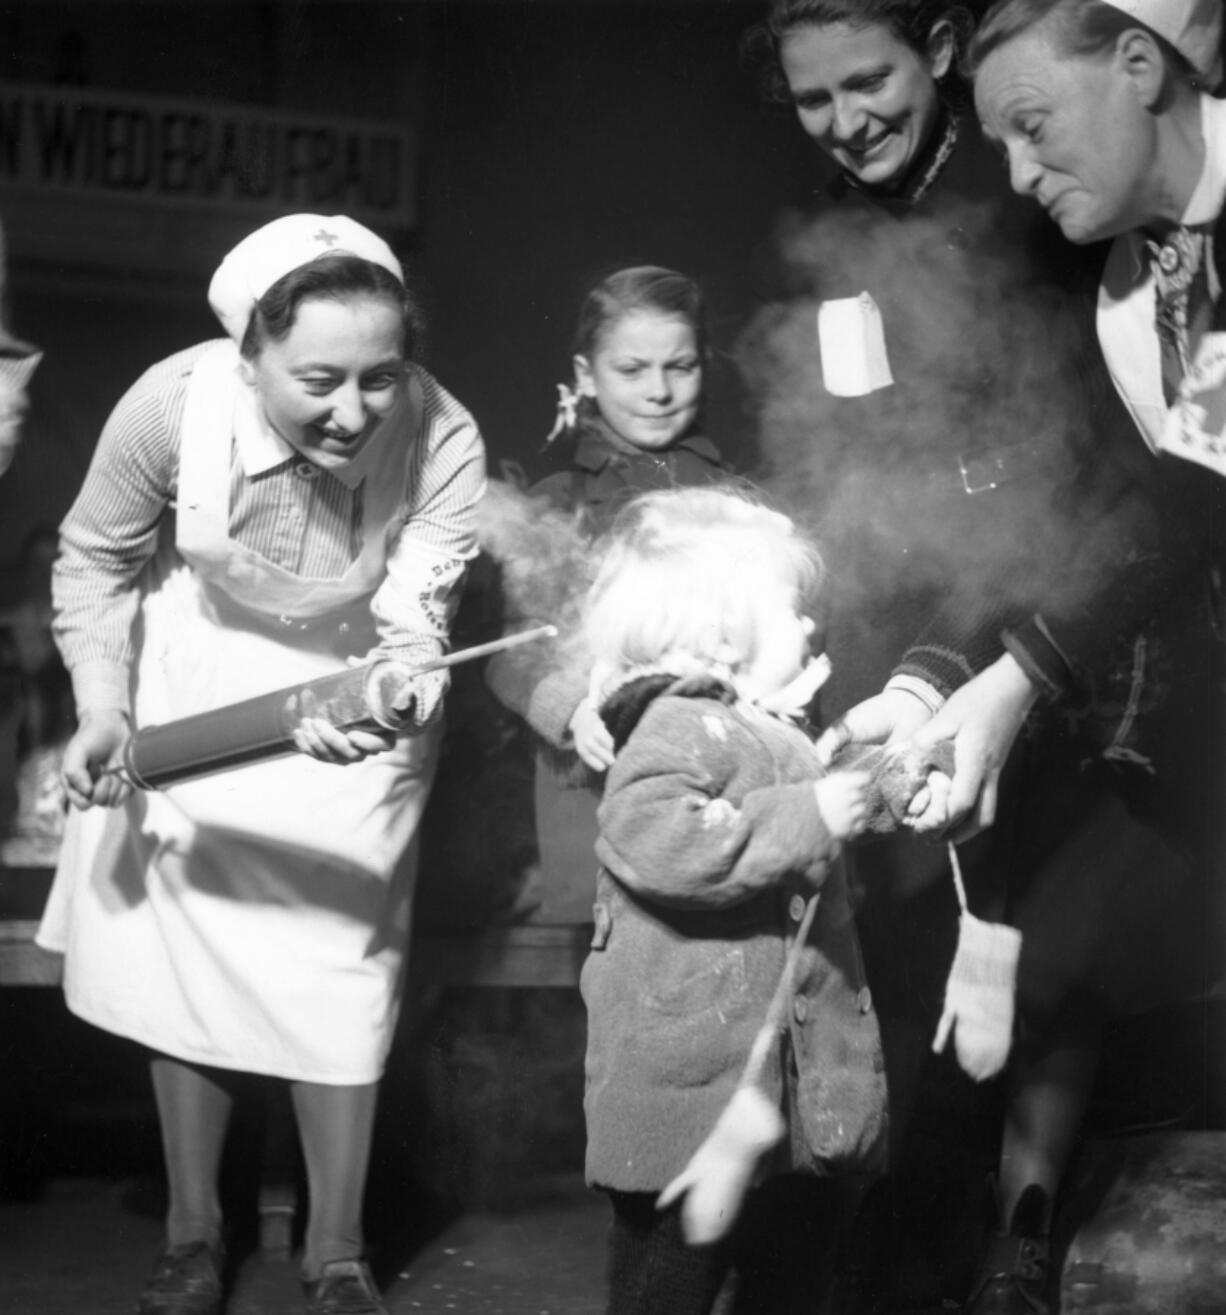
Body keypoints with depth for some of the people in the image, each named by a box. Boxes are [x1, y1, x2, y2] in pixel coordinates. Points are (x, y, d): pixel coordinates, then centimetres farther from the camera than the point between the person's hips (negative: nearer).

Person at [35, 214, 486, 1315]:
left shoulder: (444, 443, -31)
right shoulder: (172, 406, -29)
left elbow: (412, 625, -28)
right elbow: (96, 562, -9)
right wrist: (102, 708, -18)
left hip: (356, 695, -1)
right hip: (195, 685, 1)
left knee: (343, 971, 0)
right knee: (188, 952, 7)